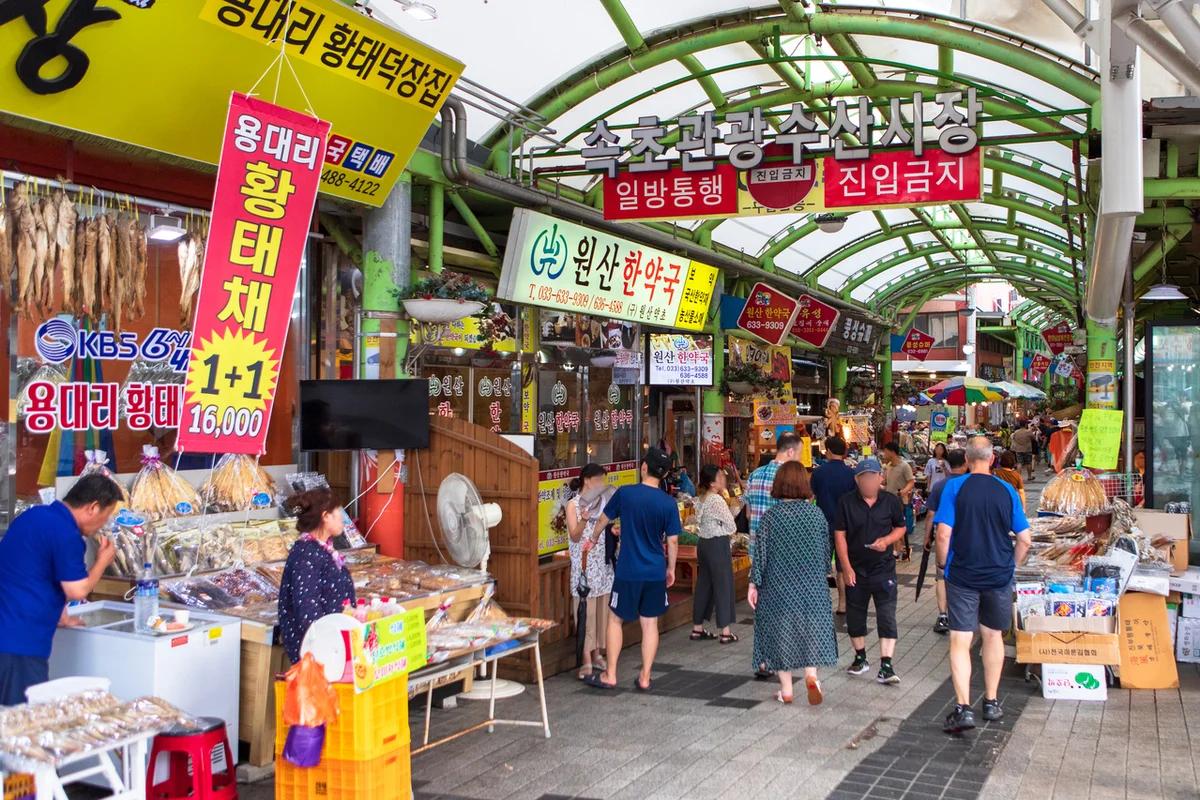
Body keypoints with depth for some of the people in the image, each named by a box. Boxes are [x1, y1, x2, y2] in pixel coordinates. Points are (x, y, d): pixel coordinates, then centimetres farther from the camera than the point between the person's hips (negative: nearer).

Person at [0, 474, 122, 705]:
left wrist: (60, 615, 27)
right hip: (20, 642, -9)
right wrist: (103, 560, 1)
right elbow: (77, 590, -15)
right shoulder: (66, 534, -17)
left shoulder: (35, 515, 13)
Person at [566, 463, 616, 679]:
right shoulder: (573, 504, -4)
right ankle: (586, 661, -1)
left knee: (602, 610, 8)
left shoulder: (602, 502, 11)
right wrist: (584, 519, -27)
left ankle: (596, 654, 18)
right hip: (584, 565, -5)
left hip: (603, 564, 5)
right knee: (586, 611, -5)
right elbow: (574, 536, -11)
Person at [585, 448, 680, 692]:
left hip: (628, 571, -1)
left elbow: (603, 520, 6)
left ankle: (609, 676, 15)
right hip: (656, 572, 2)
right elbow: (672, 541, -2)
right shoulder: (668, 503, -6)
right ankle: (645, 678, 14)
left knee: (615, 619, 12)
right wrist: (671, 569, 14)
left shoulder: (625, 493, -8)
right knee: (650, 623, 10)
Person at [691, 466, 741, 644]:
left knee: (704, 584, 14)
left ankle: (697, 628, 19)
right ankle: (725, 632, 4)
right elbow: (731, 526, -12)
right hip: (718, 544, -9)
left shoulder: (702, 498, 9)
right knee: (723, 585, 0)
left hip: (704, 543, 9)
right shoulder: (717, 499, -17)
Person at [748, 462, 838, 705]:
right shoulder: (816, 514, -3)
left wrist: (753, 585, -1)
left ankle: (786, 690, 14)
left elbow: (761, 553, -9)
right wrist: (821, 573, 20)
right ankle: (811, 675, -6)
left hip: (778, 586, -2)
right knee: (811, 629, 15)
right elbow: (826, 550, 4)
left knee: (780, 632, 9)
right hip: (811, 585, 2)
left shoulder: (770, 516, -11)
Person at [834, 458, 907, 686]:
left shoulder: (891, 501, -3)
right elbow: (840, 535, -4)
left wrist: (887, 540, -13)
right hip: (855, 569, 1)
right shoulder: (846, 502, -5)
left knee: (887, 617, -7)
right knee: (855, 616, 12)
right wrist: (846, 567, -9)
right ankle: (860, 658, 30)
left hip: (883, 568, -1)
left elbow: (900, 528, 9)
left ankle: (886, 666, -6)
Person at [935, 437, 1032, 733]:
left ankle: (963, 708, -12)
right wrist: (1011, 567, 14)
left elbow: (944, 534, -14)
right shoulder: (1007, 491, -1)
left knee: (960, 642, -1)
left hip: (962, 576, -2)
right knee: (993, 635, 19)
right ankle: (991, 702, 28)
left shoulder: (954, 486, -9)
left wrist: (945, 565, 1)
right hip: (999, 576, 3)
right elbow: (1024, 540, 0)